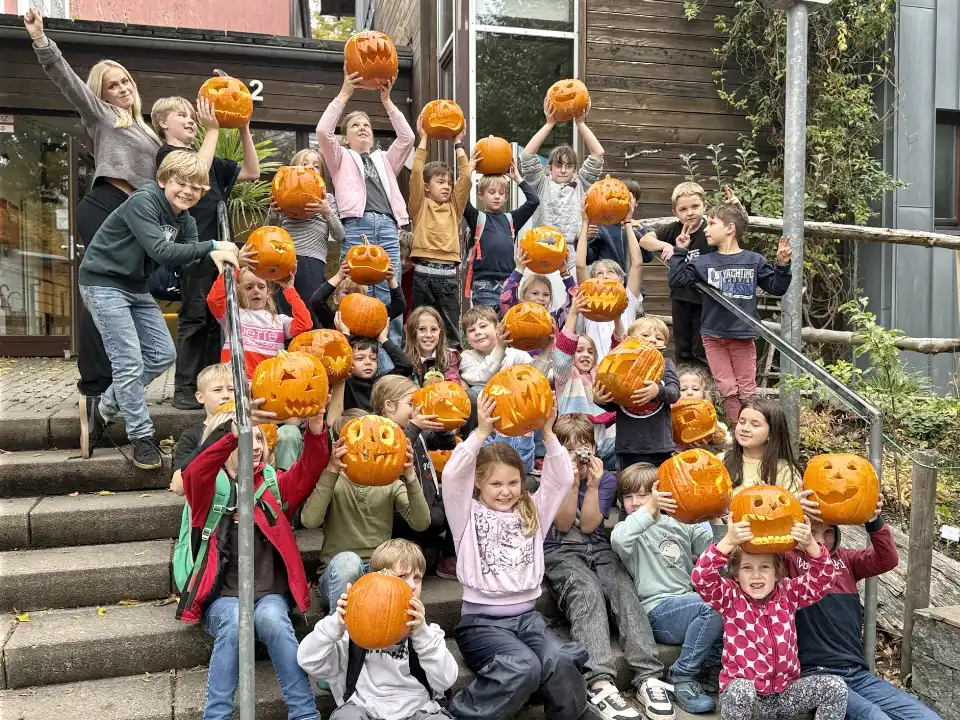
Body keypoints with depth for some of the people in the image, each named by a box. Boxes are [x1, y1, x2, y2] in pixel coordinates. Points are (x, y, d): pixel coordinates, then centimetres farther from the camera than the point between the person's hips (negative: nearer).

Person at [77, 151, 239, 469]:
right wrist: (212, 246, -33)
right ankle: (142, 437, 1)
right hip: (103, 283, -8)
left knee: (163, 354, 6)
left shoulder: (185, 222, 3)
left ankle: (105, 406, 22)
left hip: (136, 286, 8)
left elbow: (186, 261, -9)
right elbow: (161, 252, -32)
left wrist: (216, 256, -29)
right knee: (129, 361, -11)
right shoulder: (142, 202, -21)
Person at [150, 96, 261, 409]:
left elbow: (251, 172, 15)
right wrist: (213, 130, -11)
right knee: (195, 316, -6)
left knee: (218, 316, 7)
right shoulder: (168, 153, 2)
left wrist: (244, 129, 8)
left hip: (220, 242, 7)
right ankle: (185, 389, 0)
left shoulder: (210, 159, 22)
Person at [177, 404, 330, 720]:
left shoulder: (274, 484, 8)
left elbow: (308, 472, -11)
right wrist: (234, 435, -39)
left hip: (270, 593, 1)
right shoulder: (211, 488, 2)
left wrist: (315, 431, -32)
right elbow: (193, 475, -22)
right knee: (235, 622, -33)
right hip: (223, 596, -1)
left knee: (272, 620, -31)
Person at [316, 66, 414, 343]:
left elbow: (407, 137, 15)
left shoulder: (385, 159, 30)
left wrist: (387, 101, 12)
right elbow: (323, 131, 4)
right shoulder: (342, 158, 22)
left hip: (387, 227, 3)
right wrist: (344, 94, 2)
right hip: (356, 227, -2)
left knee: (389, 298, -4)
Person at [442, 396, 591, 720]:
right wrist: (482, 432, -21)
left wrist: (547, 433, -7)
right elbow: (452, 475, -15)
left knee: (560, 661, -27)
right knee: (524, 667, -30)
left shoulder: (532, 512, 13)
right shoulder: (469, 515, 2)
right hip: (481, 620, -3)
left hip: (527, 616, 4)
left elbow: (562, 480, 3)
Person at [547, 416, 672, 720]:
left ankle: (648, 677, -35)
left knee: (624, 589, -27)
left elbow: (588, 525, -4)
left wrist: (592, 486, -17)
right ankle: (599, 683, -45)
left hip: (598, 549, 3)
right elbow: (563, 524, -8)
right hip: (559, 552, -3)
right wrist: (572, 485, -19)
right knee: (588, 592, -33)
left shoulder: (606, 479, 5)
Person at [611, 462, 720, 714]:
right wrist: (648, 510, -38)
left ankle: (704, 663, -1)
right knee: (714, 606, -29)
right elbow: (618, 541, -27)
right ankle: (683, 677, -14)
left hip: (690, 604, 6)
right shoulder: (631, 528, -1)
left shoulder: (680, 524, 14)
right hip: (658, 611, -5)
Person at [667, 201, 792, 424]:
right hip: (713, 335, 1)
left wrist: (782, 265, -10)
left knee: (747, 390, 7)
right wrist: (680, 252, -5)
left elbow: (777, 288, 5)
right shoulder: (703, 262, 2)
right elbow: (676, 281, -3)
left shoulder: (754, 261, 0)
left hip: (743, 335, -1)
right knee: (728, 389, 2)